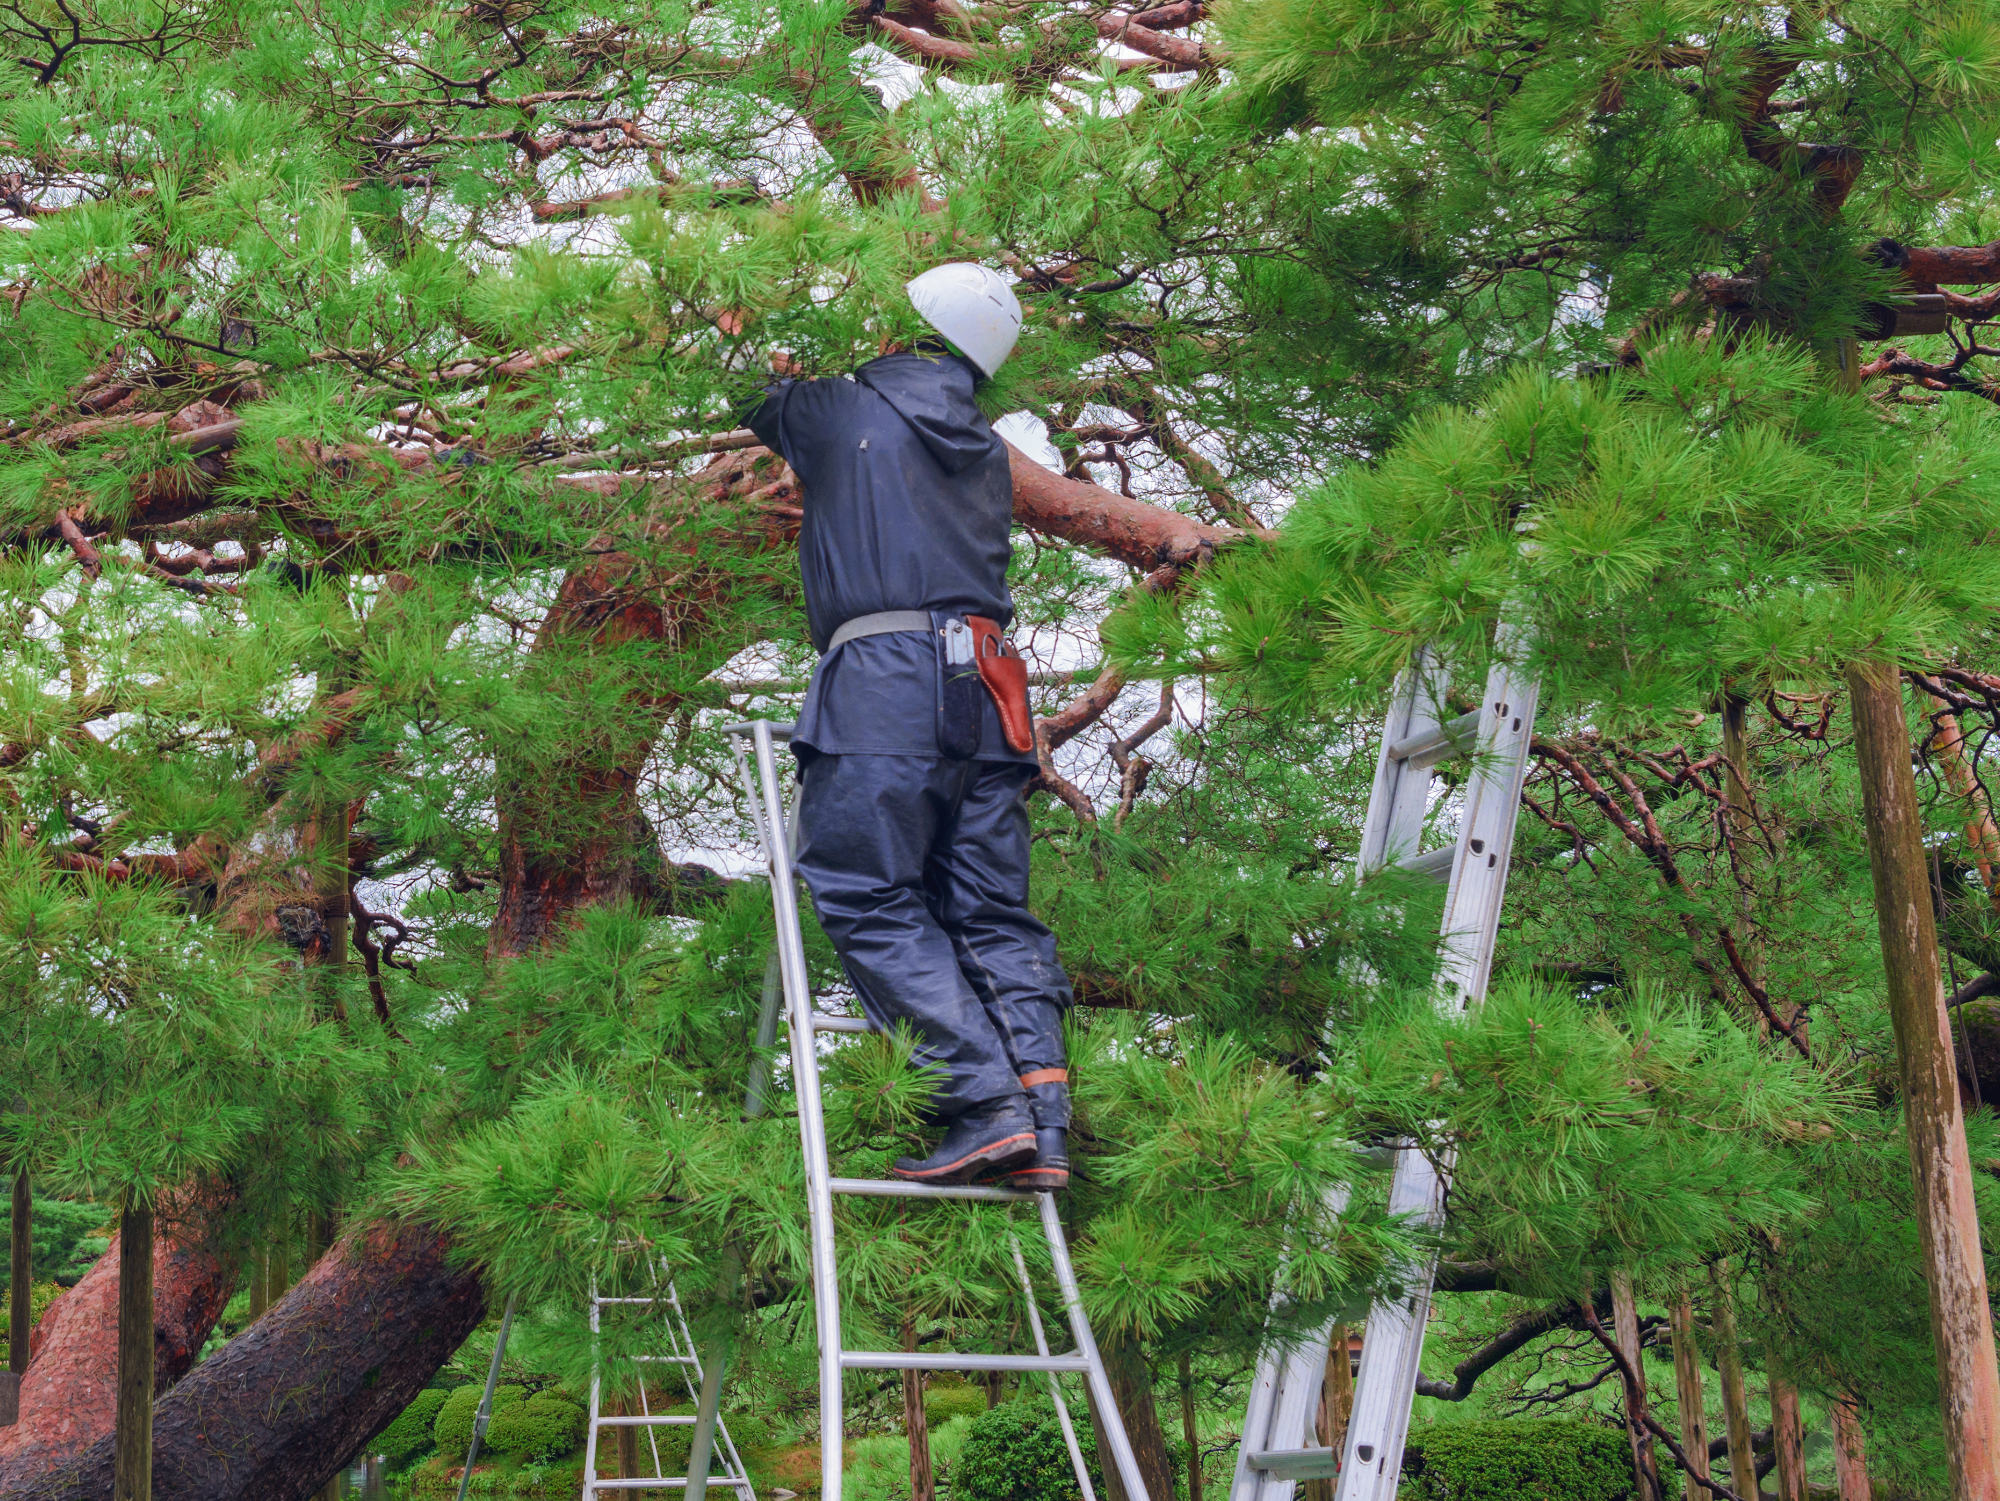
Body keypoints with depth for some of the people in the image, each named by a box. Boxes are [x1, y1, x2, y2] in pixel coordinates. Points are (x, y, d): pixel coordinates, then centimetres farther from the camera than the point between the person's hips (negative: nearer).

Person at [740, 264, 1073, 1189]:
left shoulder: (843, 412, 8)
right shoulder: (987, 450, 22)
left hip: (884, 668, -6)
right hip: (986, 686, 6)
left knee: (870, 899, -7)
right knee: (993, 912, 5)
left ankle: (986, 1104, -18)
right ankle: (1041, 1126, -5)